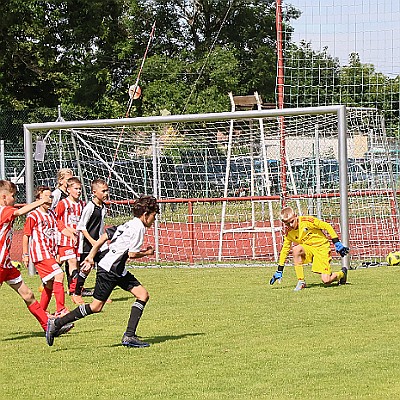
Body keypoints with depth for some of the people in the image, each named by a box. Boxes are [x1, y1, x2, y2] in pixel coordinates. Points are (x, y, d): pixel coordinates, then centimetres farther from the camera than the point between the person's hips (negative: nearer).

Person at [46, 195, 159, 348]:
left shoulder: (128, 224, 16)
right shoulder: (138, 227, -13)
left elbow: (104, 236, 16)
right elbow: (132, 254, -17)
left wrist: (91, 256, 18)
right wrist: (147, 253, 2)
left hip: (118, 271, 10)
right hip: (109, 270, -10)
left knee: (143, 295, 3)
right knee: (96, 306, -6)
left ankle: (129, 336, -2)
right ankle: (56, 323, 2)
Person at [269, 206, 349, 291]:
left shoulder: (306, 221, -20)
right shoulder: (288, 232, -4)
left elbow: (327, 226, -13)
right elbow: (285, 250, 6)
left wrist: (337, 243, -16)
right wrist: (279, 271, 5)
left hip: (321, 247, -4)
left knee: (326, 281, -15)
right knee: (296, 249, -31)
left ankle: (342, 273, 21)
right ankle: (301, 281, -21)